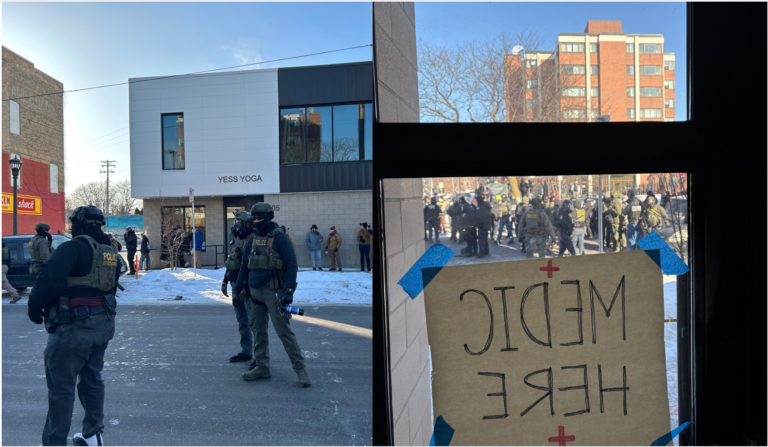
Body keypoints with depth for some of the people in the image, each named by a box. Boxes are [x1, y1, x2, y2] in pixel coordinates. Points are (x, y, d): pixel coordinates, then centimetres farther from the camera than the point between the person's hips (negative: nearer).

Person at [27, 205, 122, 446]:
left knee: (61, 386, 2)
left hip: (74, 326, -8)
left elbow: (49, 278, -25)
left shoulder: (74, 247, -14)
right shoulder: (112, 253, 12)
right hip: (103, 324, 8)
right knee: (92, 379, 20)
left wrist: (34, 306, -11)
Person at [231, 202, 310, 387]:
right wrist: (238, 286, 18)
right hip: (255, 291, 7)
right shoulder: (252, 238, 11)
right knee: (258, 331, 12)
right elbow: (245, 264, 19)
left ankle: (301, 369, 2)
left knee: (284, 331, -6)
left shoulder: (280, 237, -9)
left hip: (274, 292, -7)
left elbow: (291, 264, -14)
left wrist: (289, 290, -20)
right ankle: (262, 367, 24)